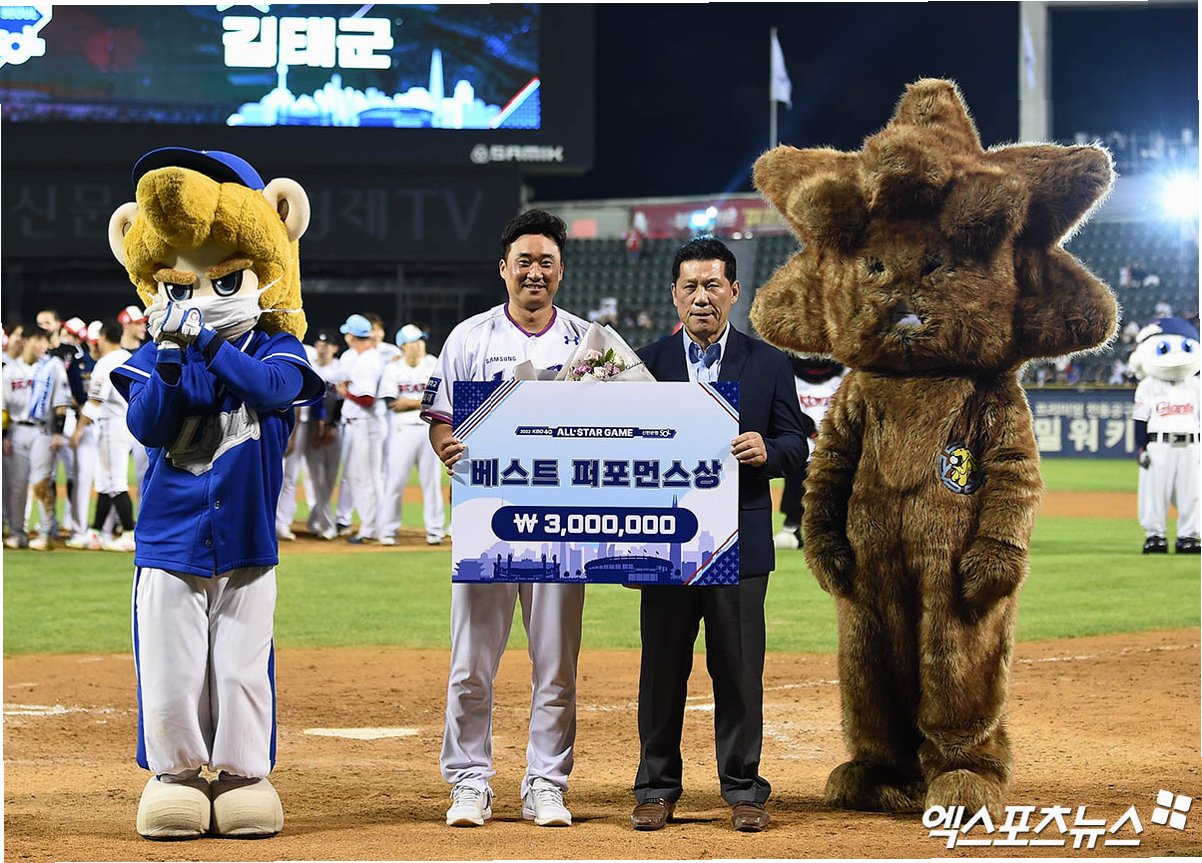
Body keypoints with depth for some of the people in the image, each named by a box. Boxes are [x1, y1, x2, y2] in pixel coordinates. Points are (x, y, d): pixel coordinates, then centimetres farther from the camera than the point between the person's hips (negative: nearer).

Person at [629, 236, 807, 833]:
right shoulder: (647, 362, 7)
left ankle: (743, 789, 12)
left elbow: (797, 448, 5)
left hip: (740, 542, 0)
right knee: (662, 669, 4)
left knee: (739, 671, 3)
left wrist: (766, 451, -16)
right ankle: (657, 788, 14)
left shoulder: (768, 365, 7)